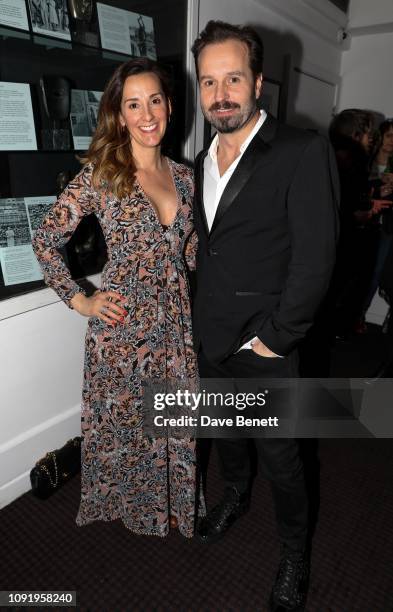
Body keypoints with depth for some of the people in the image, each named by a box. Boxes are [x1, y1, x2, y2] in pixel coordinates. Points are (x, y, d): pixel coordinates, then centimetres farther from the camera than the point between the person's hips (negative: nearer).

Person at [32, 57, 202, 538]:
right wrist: (80, 300, -6)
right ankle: (121, 506, 45)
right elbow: (46, 238, -5)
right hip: (123, 325, -4)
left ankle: (171, 505, 46)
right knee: (122, 424, 14)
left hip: (177, 321, 5)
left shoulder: (183, 176, 7)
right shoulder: (101, 173, -8)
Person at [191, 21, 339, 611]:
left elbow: (316, 256, -17)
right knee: (224, 430, 25)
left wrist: (275, 337, -15)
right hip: (209, 341, 6)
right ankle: (235, 495, 55)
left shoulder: (304, 152, -12)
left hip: (264, 348, -6)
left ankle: (294, 552, 39)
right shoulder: (202, 162, 8)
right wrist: (199, 320, 7)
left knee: (279, 455, 11)